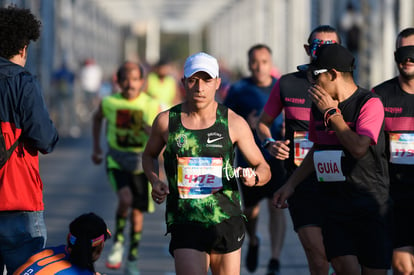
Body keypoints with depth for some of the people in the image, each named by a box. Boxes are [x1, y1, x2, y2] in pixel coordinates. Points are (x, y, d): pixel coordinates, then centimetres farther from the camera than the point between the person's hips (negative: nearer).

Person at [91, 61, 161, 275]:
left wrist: (153, 133, -28)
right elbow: (97, 118, 14)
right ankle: (118, 243, -2)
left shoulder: (152, 106, -11)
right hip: (117, 160, -1)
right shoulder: (109, 102, -9)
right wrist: (96, 147, 12)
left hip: (141, 161, 1)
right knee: (125, 199, -25)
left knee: (137, 211, 8)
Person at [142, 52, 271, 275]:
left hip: (226, 222, 1)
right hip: (185, 222, -1)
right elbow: (149, 155, 22)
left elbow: (264, 169, 6)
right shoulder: (166, 121, 2)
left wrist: (254, 178, -18)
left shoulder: (233, 123, 0)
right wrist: (155, 181, 2)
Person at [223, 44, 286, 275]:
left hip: (277, 156, 0)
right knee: (251, 209, 10)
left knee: (276, 205, -15)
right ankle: (253, 242, 44)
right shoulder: (238, 90, -1)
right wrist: (245, 124, -18)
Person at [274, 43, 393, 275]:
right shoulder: (319, 106, 12)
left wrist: (331, 113, -14)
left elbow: (359, 148, -22)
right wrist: (291, 184, 20)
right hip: (334, 208, 5)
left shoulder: (370, 103, -10)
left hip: (371, 208, -5)